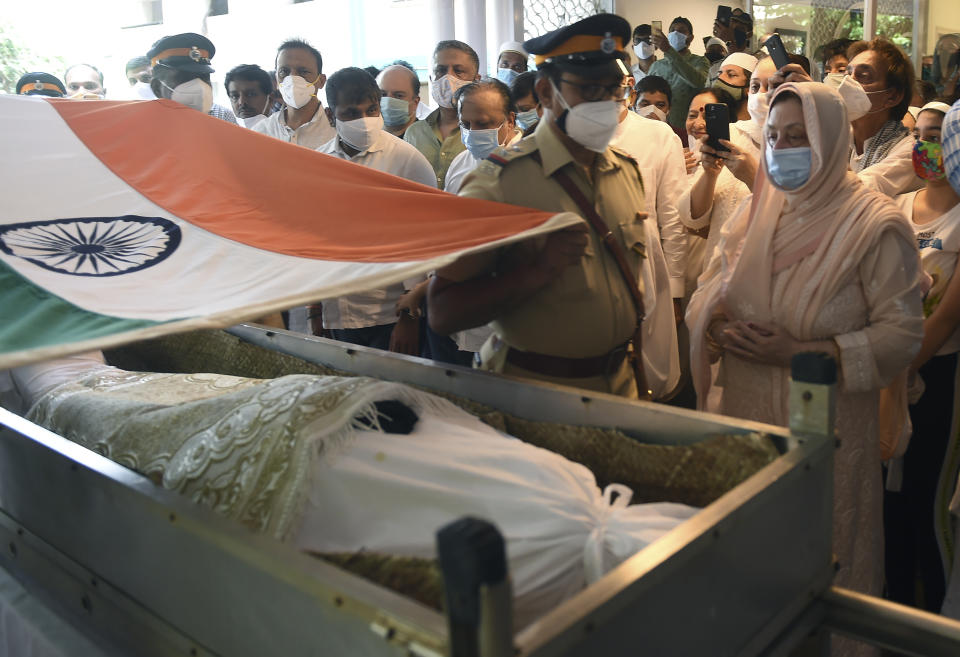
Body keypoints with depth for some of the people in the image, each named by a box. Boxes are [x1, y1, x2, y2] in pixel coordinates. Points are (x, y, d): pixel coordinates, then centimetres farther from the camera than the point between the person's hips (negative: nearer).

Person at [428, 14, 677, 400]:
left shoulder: (626, 171, 2)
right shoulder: (498, 183, -19)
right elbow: (442, 313, -21)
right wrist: (538, 270, -31)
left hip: (623, 382, 6)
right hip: (535, 392, -6)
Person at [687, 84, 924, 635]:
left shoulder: (875, 225, -10)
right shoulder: (758, 211, 6)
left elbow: (903, 332, -13)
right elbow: (708, 291, 10)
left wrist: (799, 352, -21)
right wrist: (720, 328, -13)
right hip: (746, 409, 5)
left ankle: (828, 634, 34)